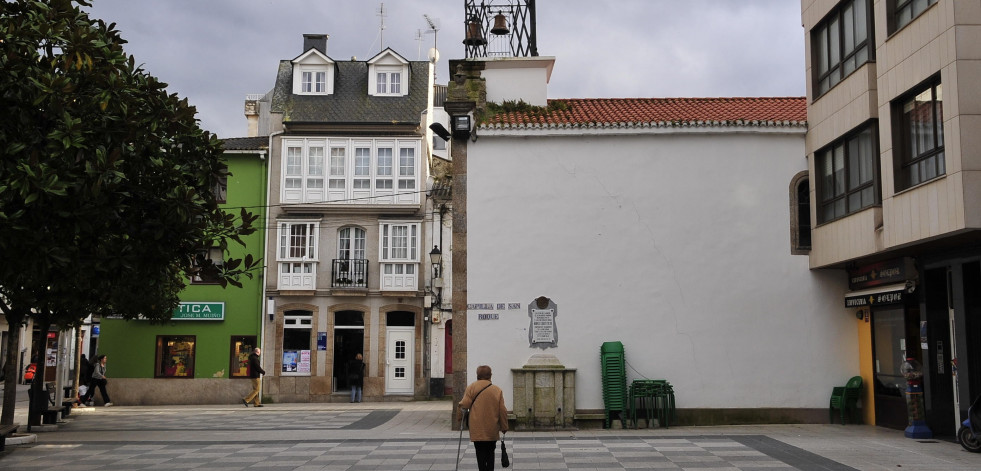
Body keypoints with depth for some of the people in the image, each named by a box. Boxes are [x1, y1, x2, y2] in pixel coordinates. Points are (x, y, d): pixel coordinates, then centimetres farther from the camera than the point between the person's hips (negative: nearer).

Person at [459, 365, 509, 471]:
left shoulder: (471, 387, -5)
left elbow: (465, 405, -11)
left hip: (477, 429, -2)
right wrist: (504, 427, 9)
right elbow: (502, 411, 0)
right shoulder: (497, 390, 0)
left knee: (481, 454, 2)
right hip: (492, 430, 2)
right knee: (490, 452, 17)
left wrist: (460, 404, 11)